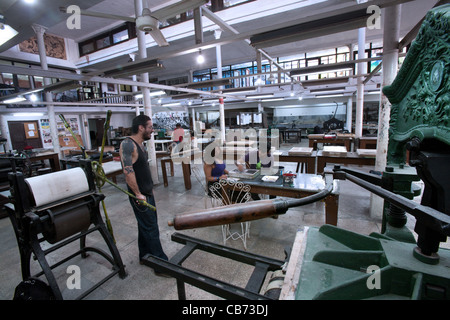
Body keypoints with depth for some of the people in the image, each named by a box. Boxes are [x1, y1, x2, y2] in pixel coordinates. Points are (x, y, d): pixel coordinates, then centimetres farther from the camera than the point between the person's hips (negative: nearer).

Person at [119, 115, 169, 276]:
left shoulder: (140, 144, 11)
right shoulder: (128, 144, -19)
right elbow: (128, 171, -27)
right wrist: (138, 194, -22)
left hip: (147, 194, 9)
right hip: (139, 196, -9)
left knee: (146, 226, 20)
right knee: (151, 229, -3)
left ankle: (145, 256, 37)